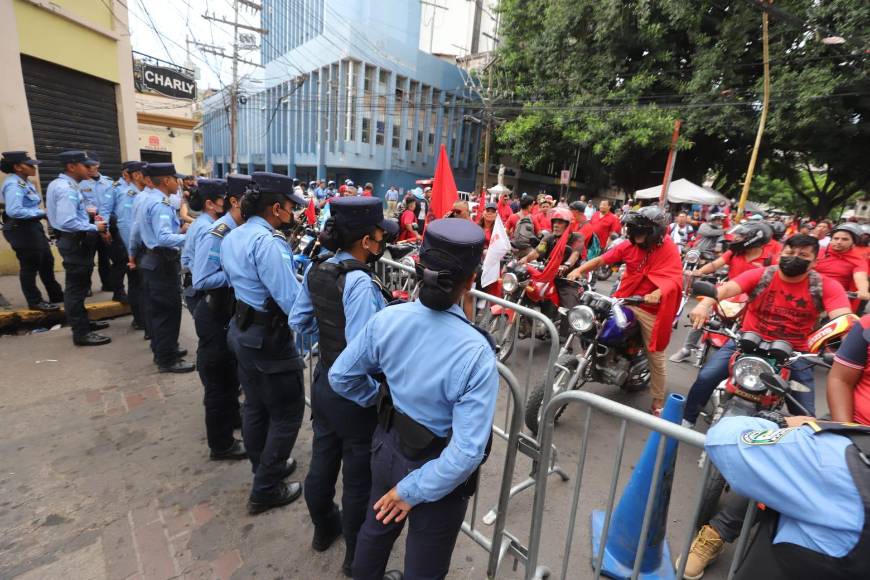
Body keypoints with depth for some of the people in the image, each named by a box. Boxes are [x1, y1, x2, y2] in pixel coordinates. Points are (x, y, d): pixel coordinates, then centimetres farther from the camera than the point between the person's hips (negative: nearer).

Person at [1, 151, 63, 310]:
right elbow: (14, 211, -28)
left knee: (47, 261, 15)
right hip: (21, 230, -9)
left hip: (33, 227, 9)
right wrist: (41, 212, -20)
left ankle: (56, 295, 27)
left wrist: (41, 213, -1)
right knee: (30, 266, 0)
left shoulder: (25, 182, 11)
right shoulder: (13, 184, -17)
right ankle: (35, 301, 12)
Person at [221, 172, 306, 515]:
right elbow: (292, 301, -28)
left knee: (256, 407, 22)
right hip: (269, 339, -10)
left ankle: (264, 469, 41)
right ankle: (265, 490, 21)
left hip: (242, 331, 10)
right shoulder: (267, 241, -24)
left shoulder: (233, 237, 7)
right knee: (287, 413, 7)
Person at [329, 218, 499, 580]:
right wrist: (414, 490, -17)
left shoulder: (386, 319, -20)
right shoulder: (476, 353, -32)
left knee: (376, 529, 34)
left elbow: (341, 377, -5)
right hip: (437, 469, -4)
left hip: (388, 446, 5)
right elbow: (467, 451, -31)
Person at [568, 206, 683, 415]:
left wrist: (657, 293, -46)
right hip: (624, 300, 4)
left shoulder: (668, 249, -13)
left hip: (651, 308, -3)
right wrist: (579, 270, -17)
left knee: (656, 357, 6)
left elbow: (675, 279, -26)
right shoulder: (630, 245, -1)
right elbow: (602, 259, -2)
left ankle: (658, 403, 23)